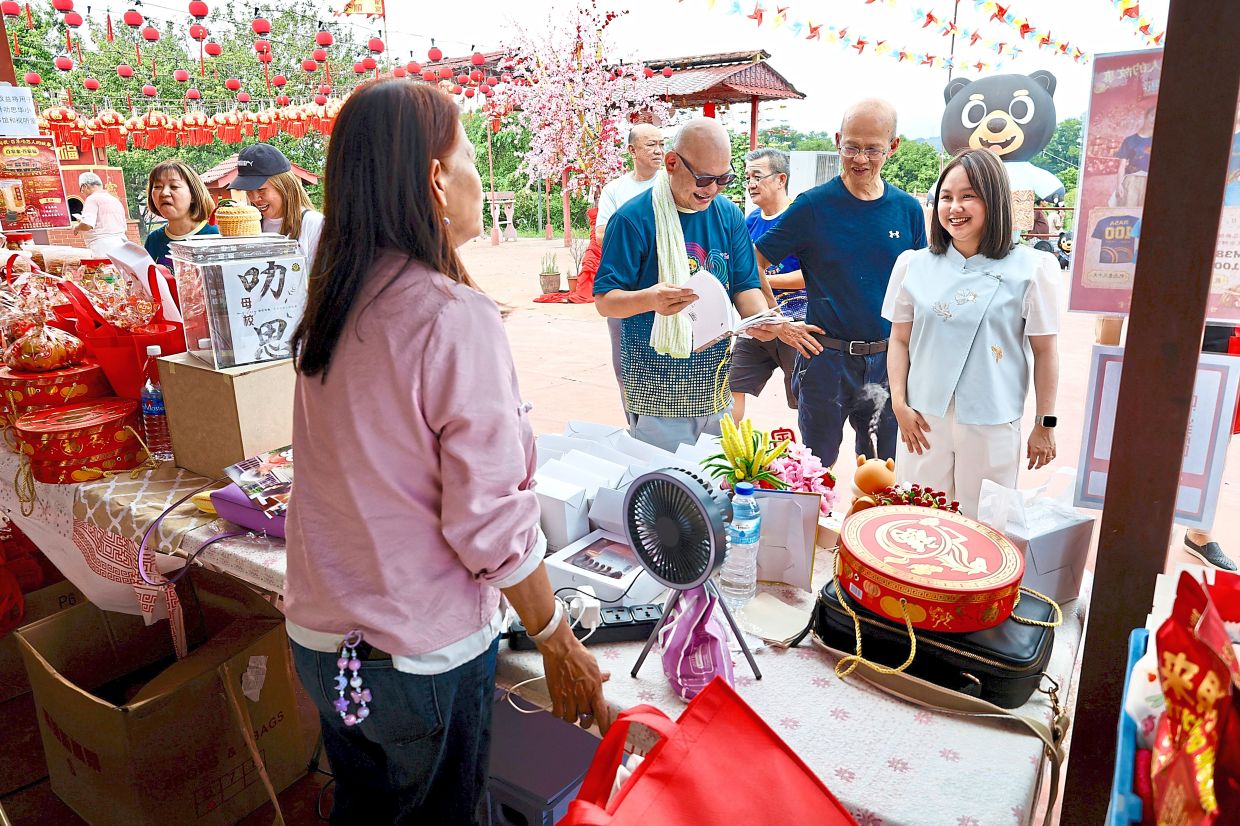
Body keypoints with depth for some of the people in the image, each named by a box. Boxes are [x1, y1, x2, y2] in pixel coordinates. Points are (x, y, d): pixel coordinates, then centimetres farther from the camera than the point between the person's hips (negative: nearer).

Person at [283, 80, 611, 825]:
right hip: (424, 655, -6)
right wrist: (559, 644, -11)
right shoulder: (456, 318, -22)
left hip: (322, 638, 6)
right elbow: (492, 520, -22)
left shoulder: (329, 306, 0)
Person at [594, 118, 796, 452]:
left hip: (715, 383, 5)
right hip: (657, 389, -5)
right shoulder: (633, 218, -11)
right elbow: (605, 300, -12)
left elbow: (745, 286, 7)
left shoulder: (729, 215, 6)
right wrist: (649, 299, -34)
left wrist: (761, 317, -16)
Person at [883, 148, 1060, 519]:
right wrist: (899, 404, -1)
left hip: (992, 423, -2)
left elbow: (1044, 351, 1)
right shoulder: (915, 264, 2)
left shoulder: (1031, 268, -4)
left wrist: (1045, 424, 3)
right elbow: (899, 340, 7)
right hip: (923, 419, 2)